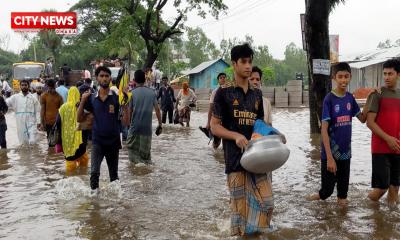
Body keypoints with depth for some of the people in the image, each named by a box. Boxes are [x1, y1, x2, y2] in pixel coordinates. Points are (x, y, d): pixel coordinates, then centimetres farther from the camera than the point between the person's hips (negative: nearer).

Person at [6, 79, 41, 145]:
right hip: (20, 124, 2)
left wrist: (38, 122, -4)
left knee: (32, 142, -9)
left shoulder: (33, 98, 2)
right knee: (23, 143, 10)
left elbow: (37, 111, 2)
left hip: (31, 123, -2)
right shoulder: (15, 97, 6)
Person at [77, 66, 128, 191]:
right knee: (94, 172, -13)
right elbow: (80, 119, 4)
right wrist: (82, 101, -7)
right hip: (97, 141, 0)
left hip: (113, 140, 0)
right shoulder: (91, 98, 2)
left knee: (114, 174, 13)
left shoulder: (117, 97, -5)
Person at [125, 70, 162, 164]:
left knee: (132, 146, 6)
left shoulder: (133, 93, -4)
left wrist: (128, 122, 11)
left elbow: (130, 110, -2)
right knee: (146, 147, 13)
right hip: (147, 126, 2)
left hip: (135, 125, -2)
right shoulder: (151, 92, 3)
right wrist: (160, 123, 10)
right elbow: (157, 109, 3)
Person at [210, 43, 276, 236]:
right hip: (235, 156, -4)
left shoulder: (257, 94, 12)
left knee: (265, 201, 5)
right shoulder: (224, 93, -3)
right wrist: (236, 136, -21)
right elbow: (215, 126, -5)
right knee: (239, 204, 4)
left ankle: (258, 232, 27)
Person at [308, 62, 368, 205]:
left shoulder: (350, 98, 2)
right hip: (330, 152, -5)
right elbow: (324, 130, -18)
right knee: (327, 188, 4)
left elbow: (362, 118, 14)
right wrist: (329, 157, -23)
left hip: (345, 151, 5)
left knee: (344, 185, 18)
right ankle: (320, 195, 34)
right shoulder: (329, 99, -15)